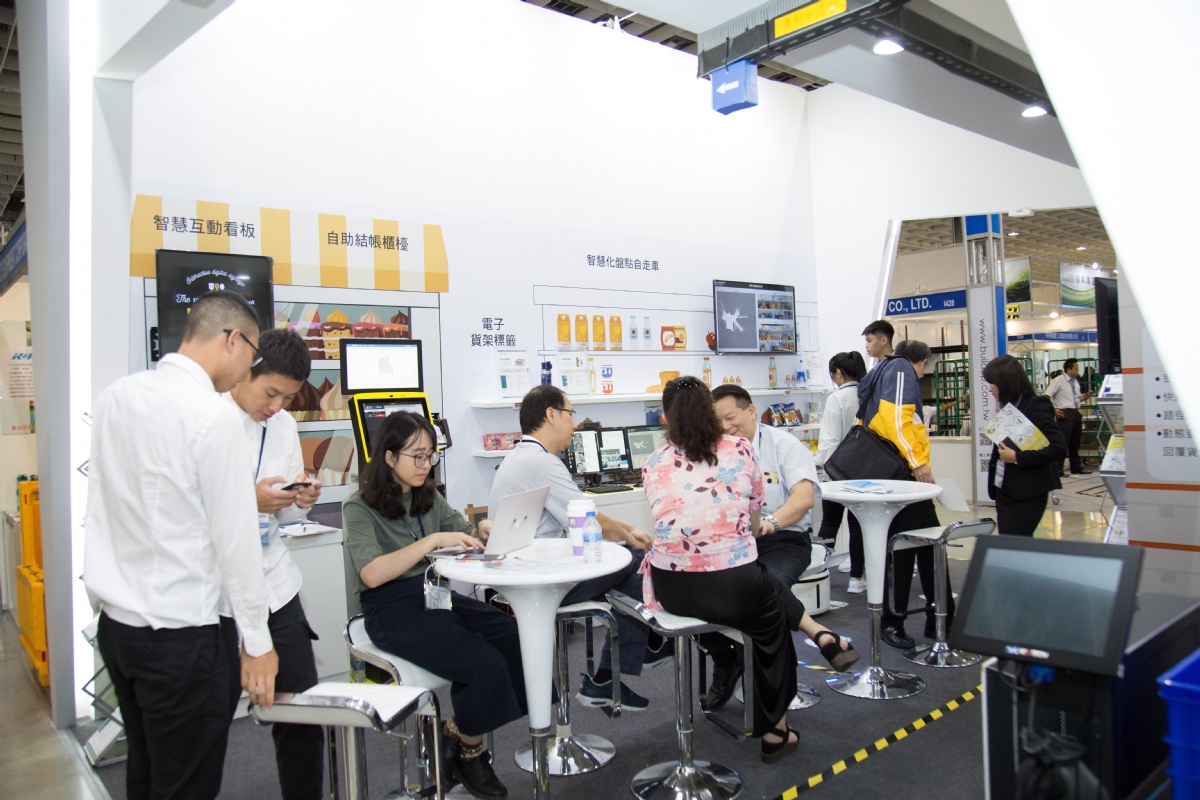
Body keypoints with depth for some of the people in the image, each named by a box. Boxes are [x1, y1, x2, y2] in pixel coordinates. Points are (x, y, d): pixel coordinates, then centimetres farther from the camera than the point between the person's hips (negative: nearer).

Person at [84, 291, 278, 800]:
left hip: (116, 621, 7)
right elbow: (235, 539, -16)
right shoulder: (215, 416, -18)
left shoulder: (115, 396, 3)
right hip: (183, 632, -7)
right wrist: (257, 642, -8)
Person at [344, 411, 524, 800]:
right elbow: (371, 574, -19)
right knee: (485, 664, -25)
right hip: (392, 610, -6)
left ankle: (463, 726, 3)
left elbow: (466, 534, 18)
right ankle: (468, 752, 4)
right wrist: (432, 541, -25)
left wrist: (484, 529, -6)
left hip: (436, 596, 6)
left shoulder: (428, 498, 12)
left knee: (518, 638, -19)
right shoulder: (359, 508, -6)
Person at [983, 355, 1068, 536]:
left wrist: (1017, 457, -19)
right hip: (1005, 491, 8)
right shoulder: (1007, 408, 12)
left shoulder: (1036, 406, -10)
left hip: (1028, 493, -8)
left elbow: (1059, 448, -19)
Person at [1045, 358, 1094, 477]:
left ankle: (1077, 468, 24)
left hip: (1076, 413, 8)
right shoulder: (1058, 381, -9)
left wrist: (1084, 397, 4)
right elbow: (1046, 397, -13)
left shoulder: (1075, 382, 14)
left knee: (1075, 443, 15)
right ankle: (1058, 469, -2)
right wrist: (1054, 410, -17)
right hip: (1065, 414, -8)